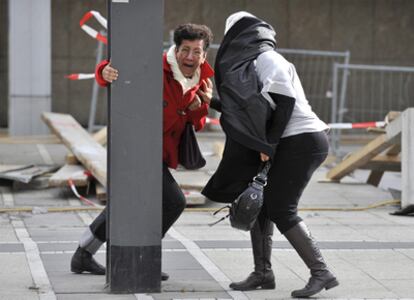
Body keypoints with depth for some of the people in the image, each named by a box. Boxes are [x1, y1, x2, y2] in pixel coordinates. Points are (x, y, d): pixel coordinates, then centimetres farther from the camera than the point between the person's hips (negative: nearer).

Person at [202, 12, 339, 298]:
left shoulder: (267, 59, -9)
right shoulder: (257, 62, 20)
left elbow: (284, 101, -20)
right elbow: (249, 108, 28)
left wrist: (268, 143, -19)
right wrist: (211, 102, 32)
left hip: (301, 142, -10)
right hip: (293, 143, 10)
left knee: (281, 210, -13)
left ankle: (321, 272, -13)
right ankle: (263, 273, 13)